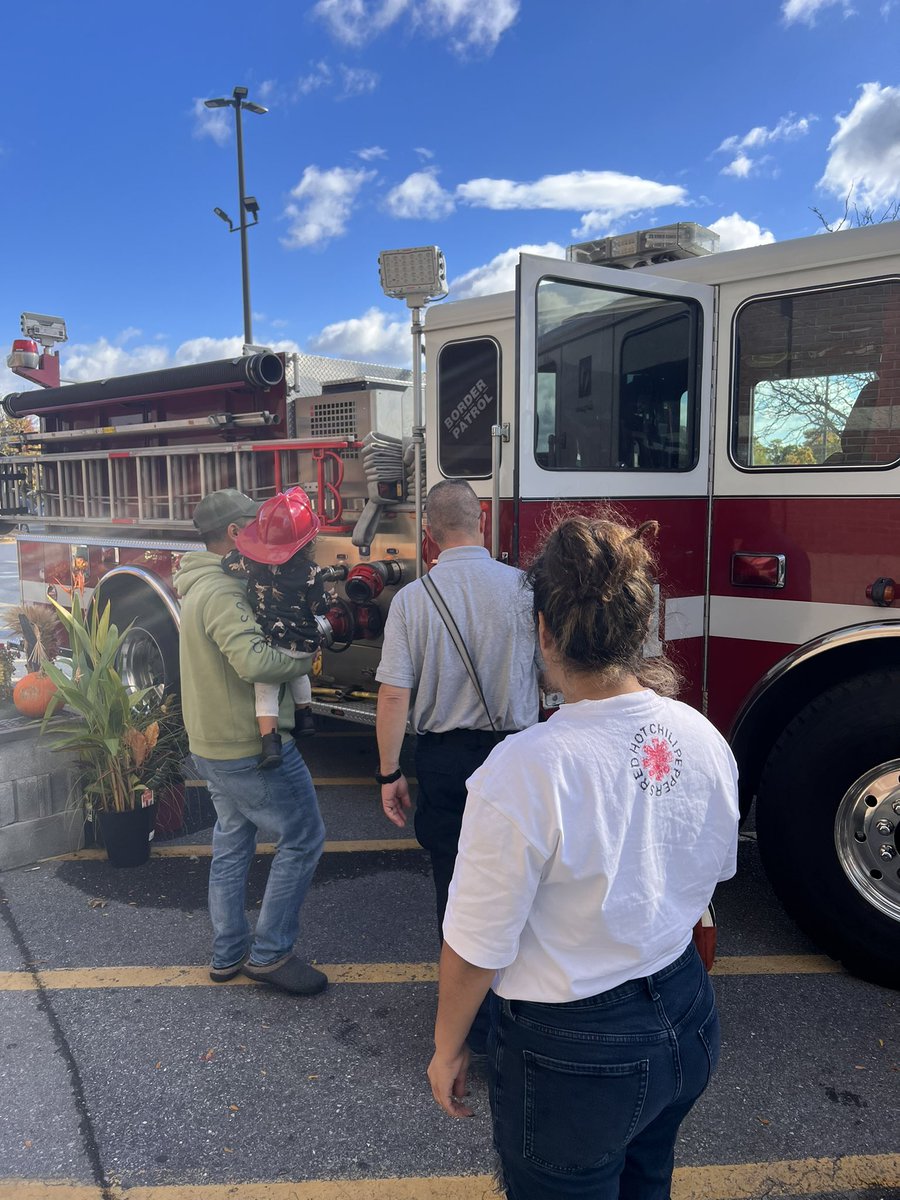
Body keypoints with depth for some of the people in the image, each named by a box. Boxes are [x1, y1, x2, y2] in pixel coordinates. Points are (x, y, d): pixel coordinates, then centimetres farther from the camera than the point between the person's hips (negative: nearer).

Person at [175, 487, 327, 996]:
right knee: (304, 838, 1)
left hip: (213, 743, 11)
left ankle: (229, 954, 31)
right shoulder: (223, 591, -23)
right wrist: (305, 658, -19)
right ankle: (270, 952, 9)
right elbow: (254, 660, -37)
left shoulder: (202, 585, 11)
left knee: (233, 844, 19)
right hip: (251, 746, -11)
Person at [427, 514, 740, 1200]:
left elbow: (476, 949, -21)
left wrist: (448, 1049, -3)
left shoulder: (526, 771, -31)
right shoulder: (706, 740, -11)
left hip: (574, 1056, -6)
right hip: (690, 1024, 6)